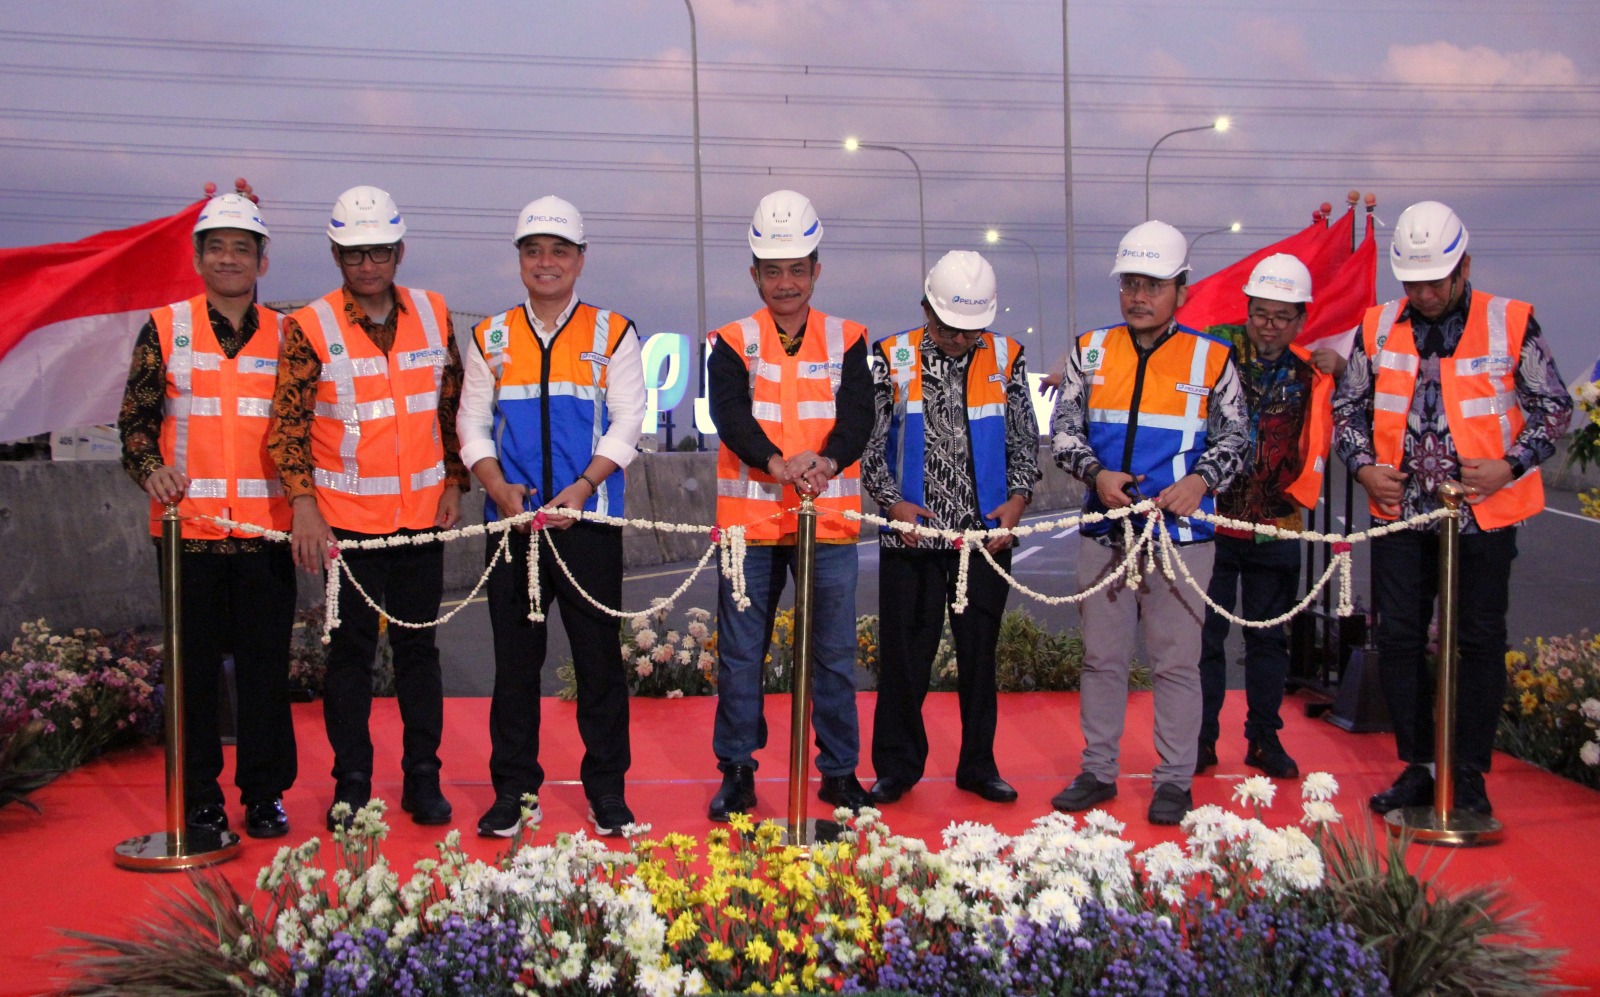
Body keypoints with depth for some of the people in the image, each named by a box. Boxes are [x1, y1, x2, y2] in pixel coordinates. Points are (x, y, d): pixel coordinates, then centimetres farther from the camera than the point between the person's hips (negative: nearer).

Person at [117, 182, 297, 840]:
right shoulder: (165, 328, 6)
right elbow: (136, 415, 6)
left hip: (266, 528, 1)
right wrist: (151, 467, -13)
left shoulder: (285, 335, 8)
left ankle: (265, 794, 15)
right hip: (187, 524, 0)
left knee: (266, 665, 3)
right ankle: (199, 799, 15)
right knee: (194, 665, 5)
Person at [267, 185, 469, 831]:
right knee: (351, 646, 4)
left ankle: (423, 777, 17)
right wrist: (303, 504, -17)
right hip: (346, 517, -2)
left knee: (418, 643, 9)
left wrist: (454, 482, 7)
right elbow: (287, 423, -8)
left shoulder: (433, 314, 5)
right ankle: (352, 782, 15)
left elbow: (453, 406, 13)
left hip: (422, 512, 3)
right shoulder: (310, 327, -5)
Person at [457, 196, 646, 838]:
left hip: (590, 519, -2)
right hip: (512, 519, 2)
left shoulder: (612, 334, 6)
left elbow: (628, 422, 0)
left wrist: (583, 486, -13)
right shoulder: (491, 338, 12)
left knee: (598, 654, 3)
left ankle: (606, 788, 14)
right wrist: (498, 486, -8)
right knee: (514, 657, 6)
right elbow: (472, 423, 9)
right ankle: (512, 788, 16)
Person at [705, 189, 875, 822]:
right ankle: (736, 771, 19)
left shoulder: (847, 341, 8)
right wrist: (777, 462, -30)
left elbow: (858, 416, -6)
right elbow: (730, 416, -11)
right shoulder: (734, 344, 6)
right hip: (750, 519, 0)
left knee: (835, 653, 6)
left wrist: (827, 462, -28)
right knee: (740, 654, 6)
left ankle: (840, 770, 20)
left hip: (830, 520, 0)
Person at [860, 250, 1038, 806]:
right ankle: (897, 766, 17)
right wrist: (893, 502, -13)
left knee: (979, 651, 9)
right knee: (905, 654, 5)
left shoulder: (1005, 359, 4)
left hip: (986, 533, 1)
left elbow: (1024, 440, 9)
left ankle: (978, 764, 22)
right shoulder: (891, 359, 0)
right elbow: (869, 443, 0)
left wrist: (1018, 496, -8)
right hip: (911, 533, -1)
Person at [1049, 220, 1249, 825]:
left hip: (1181, 533, -2)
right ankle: (1098, 770, 21)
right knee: (1102, 656, 10)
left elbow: (1235, 438, 5)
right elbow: (1064, 429, 8)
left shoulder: (1211, 359, 3)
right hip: (1104, 532, 3)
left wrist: (1199, 481, -13)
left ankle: (1175, 780, 12)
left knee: (1177, 661, 2)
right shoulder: (1090, 353, 9)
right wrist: (1096, 473, -11)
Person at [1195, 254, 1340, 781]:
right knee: (1203, 634, 3)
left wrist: (1338, 367, -3)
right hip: (1211, 520, -2)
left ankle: (1265, 738, 22)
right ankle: (1200, 739, 13)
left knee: (1269, 637, 11)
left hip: (1277, 527, 2)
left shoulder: (1312, 373, 5)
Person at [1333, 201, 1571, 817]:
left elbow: (1554, 408, 3)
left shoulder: (1512, 324, -2)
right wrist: (1362, 464, -2)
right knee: (1399, 639, 5)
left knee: (1481, 642, 4)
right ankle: (1417, 766, 17)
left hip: (1484, 512, -2)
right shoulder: (1378, 328, 6)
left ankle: (1469, 773, 15)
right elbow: (1348, 408, 15)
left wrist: (1511, 465, -11)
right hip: (1399, 510, 3)